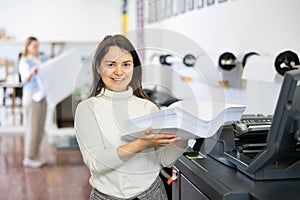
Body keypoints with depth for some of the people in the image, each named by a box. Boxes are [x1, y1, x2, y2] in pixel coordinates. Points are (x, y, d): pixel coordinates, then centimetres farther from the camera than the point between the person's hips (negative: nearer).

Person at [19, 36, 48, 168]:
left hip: (42, 96, 7)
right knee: (32, 128, -6)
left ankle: (33, 156, 17)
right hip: (31, 96, -7)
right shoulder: (24, 62, -6)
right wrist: (32, 72, -42)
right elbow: (25, 79, -21)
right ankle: (28, 158, 1)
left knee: (40, 128, 9)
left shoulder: (44, 60, 12)